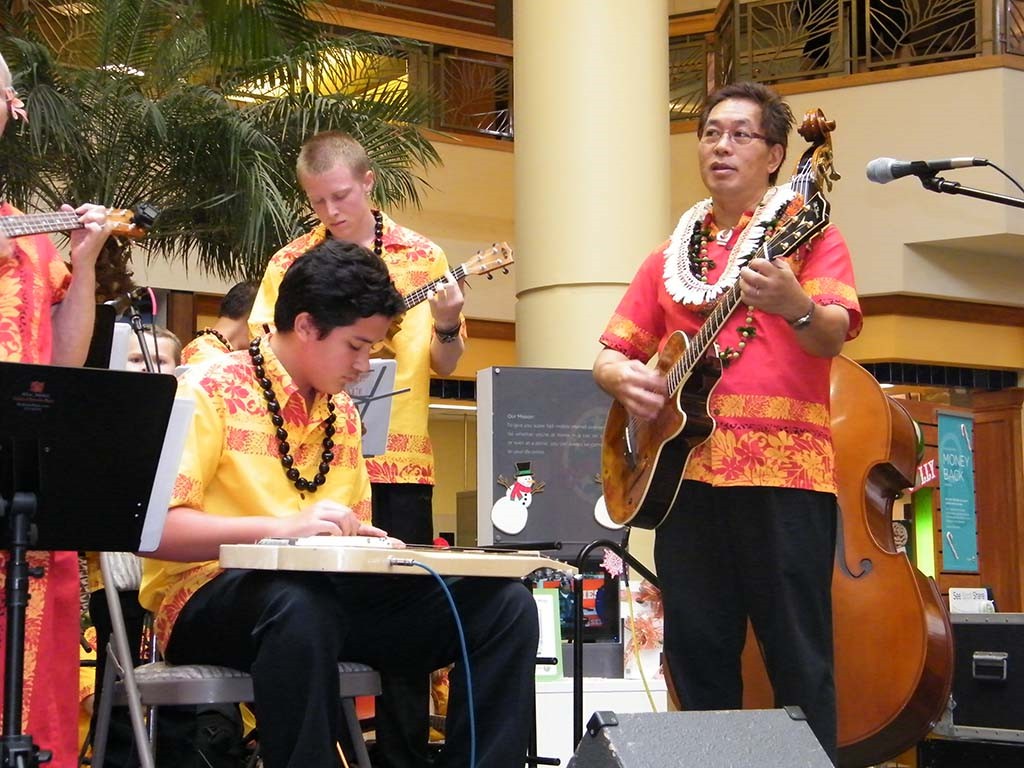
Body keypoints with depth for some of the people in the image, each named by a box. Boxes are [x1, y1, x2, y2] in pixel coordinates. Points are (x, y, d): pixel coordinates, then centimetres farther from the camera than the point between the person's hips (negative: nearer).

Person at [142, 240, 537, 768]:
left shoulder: (343, 414, 17)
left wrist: (371, 543, 2)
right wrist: (280, 527, -27)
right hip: (211, 596, -6)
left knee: (503, 605, -11)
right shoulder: (212, 393, -6)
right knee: (301, 605, -43)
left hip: (327, 591, 7)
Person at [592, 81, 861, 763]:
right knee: (698, 660, 7)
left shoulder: (806, 231, 5)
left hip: (782, 469, -5)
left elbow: (834, 336, -12)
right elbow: (610, 352, 21)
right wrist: (622, 378, -2)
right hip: (685, 466, 5)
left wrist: (796, 307, -34)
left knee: (799, 662, -6)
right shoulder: (672, 257, 20)